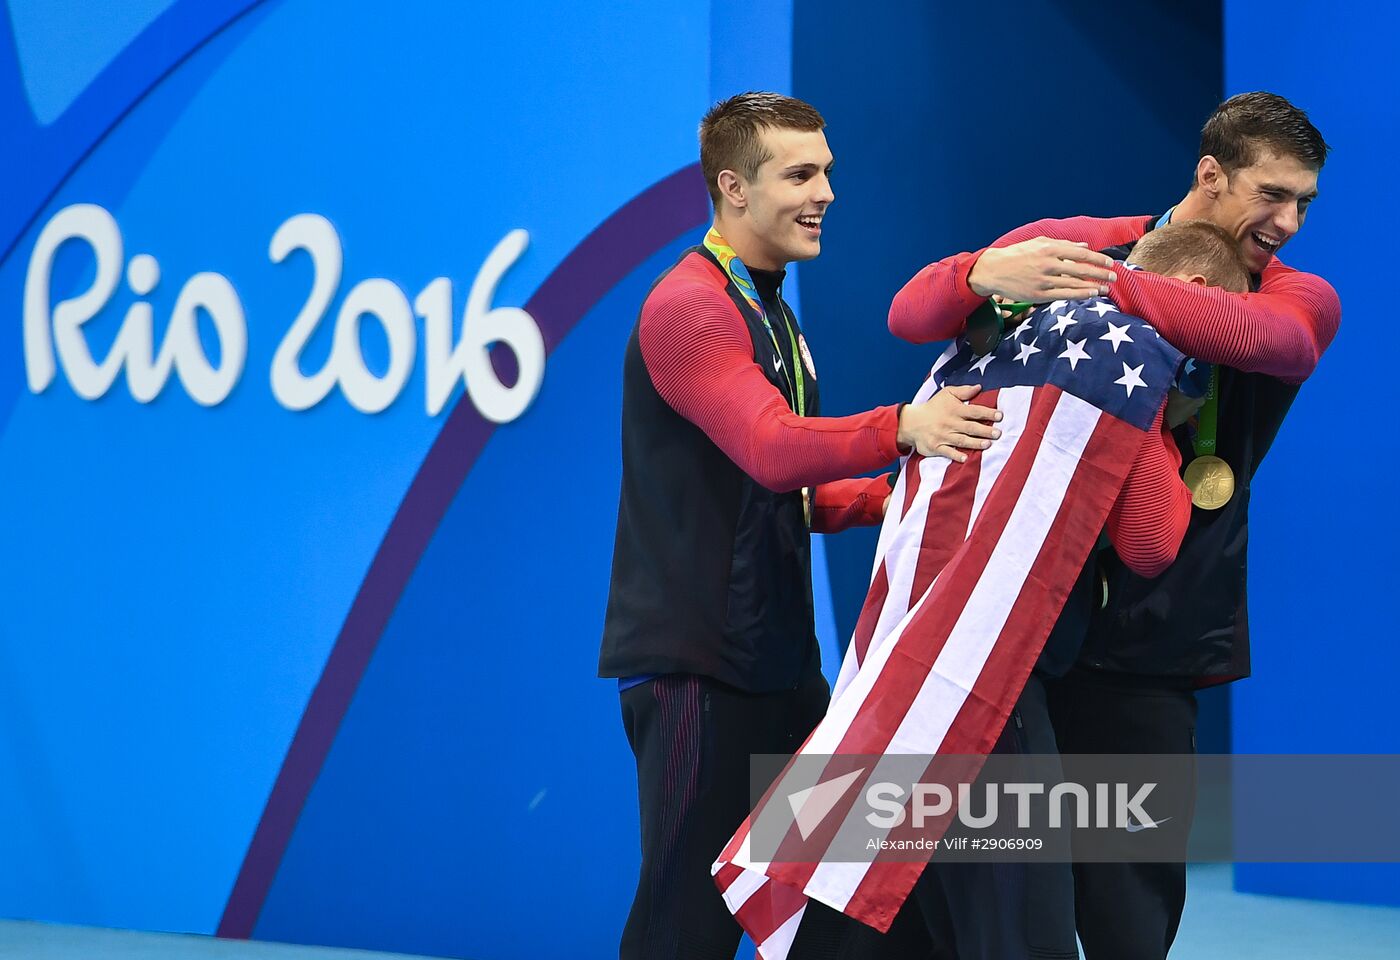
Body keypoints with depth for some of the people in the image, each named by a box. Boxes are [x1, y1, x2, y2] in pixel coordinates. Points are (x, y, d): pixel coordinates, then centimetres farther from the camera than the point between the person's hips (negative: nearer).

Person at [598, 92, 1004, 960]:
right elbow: (771, 449, -28)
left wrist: (886, 496, 4)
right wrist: (901, 428, -42)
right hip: (696, 663, -10)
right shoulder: (688, 307, -13)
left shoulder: (771, 312, 19)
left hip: (776, 659, 10)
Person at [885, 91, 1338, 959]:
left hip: (1150, 633, 1)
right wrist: (984, 275, -25)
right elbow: (910, 314, -3)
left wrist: (1112, 285, -28)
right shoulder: (1072, 242, 1)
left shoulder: (1302, 300, 4)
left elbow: (1262, 336, -20)